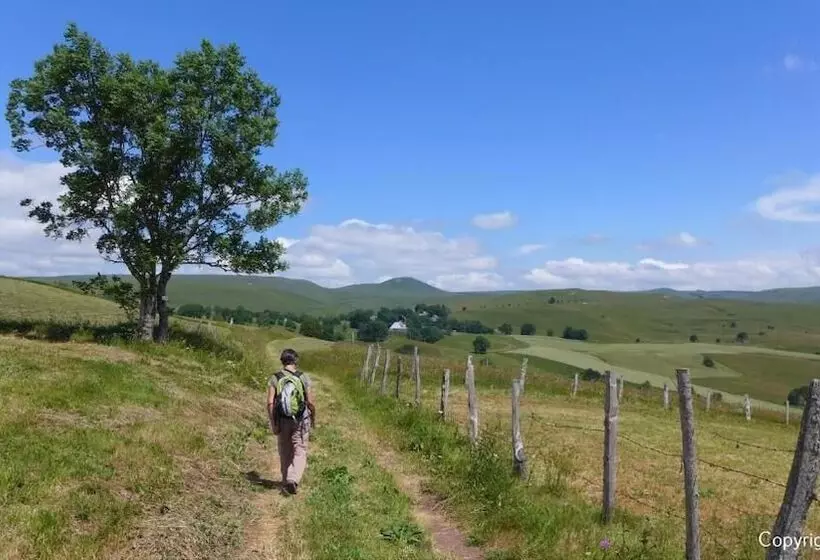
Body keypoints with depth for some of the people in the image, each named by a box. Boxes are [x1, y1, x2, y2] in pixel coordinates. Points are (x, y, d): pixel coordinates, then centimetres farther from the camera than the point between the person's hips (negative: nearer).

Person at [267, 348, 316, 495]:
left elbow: (270, 403, -11)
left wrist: (273, 423, -6)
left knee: (285, 453, 17)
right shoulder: (303, 377, -7)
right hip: (300, 422, -2)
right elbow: (310, 402, -6)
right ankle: (293, 480, -15)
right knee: (300, 452, 5)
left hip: (282, 421, 2)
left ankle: (287, 481, 29)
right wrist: (313, 417, 10)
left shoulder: (274, 378, -5)